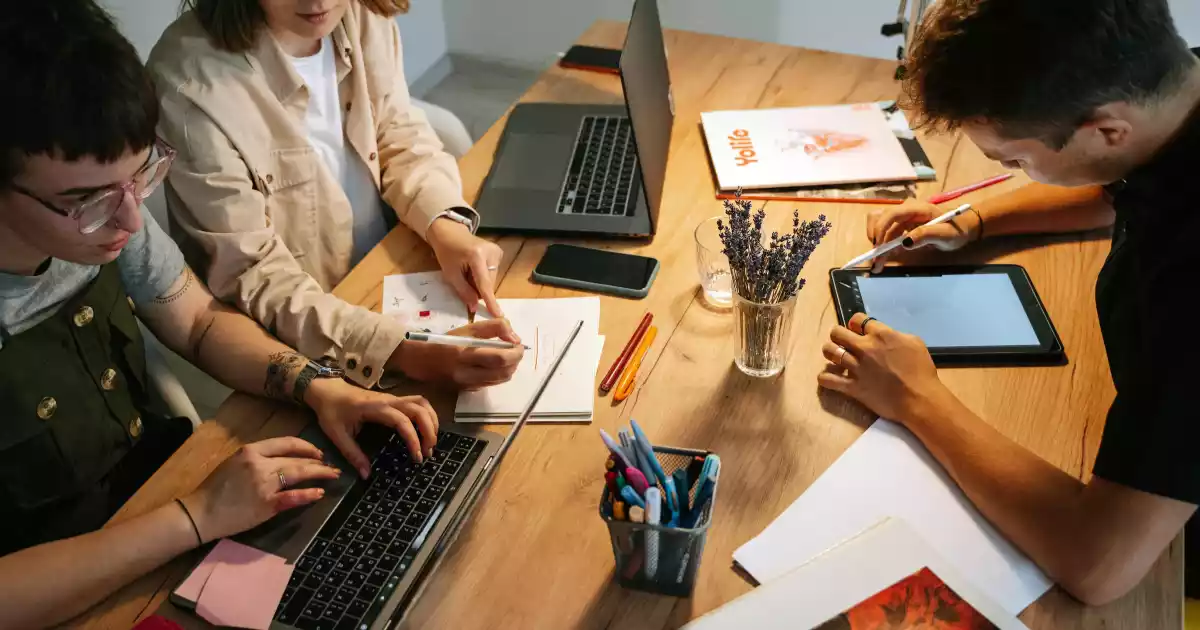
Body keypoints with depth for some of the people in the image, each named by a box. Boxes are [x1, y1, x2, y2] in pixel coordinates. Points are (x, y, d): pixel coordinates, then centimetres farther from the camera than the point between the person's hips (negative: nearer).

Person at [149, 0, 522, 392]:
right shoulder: (190, 78, -25)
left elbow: (403, 141, 3)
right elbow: (249, 274, -24)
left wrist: (448, 228, -19)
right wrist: (403, 351, -38)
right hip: (297, 346, -5)